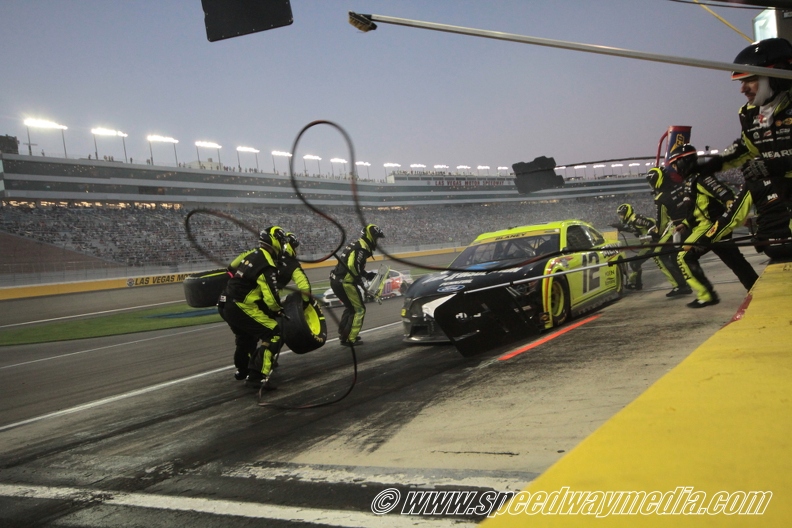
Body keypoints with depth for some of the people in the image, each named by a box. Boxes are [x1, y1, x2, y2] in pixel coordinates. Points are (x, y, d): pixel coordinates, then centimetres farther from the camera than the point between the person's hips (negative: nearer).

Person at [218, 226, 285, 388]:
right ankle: (258, 377, -13)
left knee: (247, 334, 32)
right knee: (274, 334, -8)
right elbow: (271, 297, -21)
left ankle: (242, 370, 51)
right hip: (241, 308, -9)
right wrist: (279, 310, 0)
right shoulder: (267, 266, -18)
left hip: (226, 305, 9)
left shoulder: (252, 254, 8)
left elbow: (232, 270, 25)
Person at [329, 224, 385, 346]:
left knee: (350, 307, 25)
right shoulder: (362, 249, -15)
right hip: (345, 282, -10)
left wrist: (366, 274, 19)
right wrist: (360, 283, -16)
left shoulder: (356, 245, 16)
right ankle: (349, 339, 2)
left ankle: (343, 334, 33)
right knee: (359, 310, 0)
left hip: (336, 281, 10)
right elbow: (352, 266, -24)